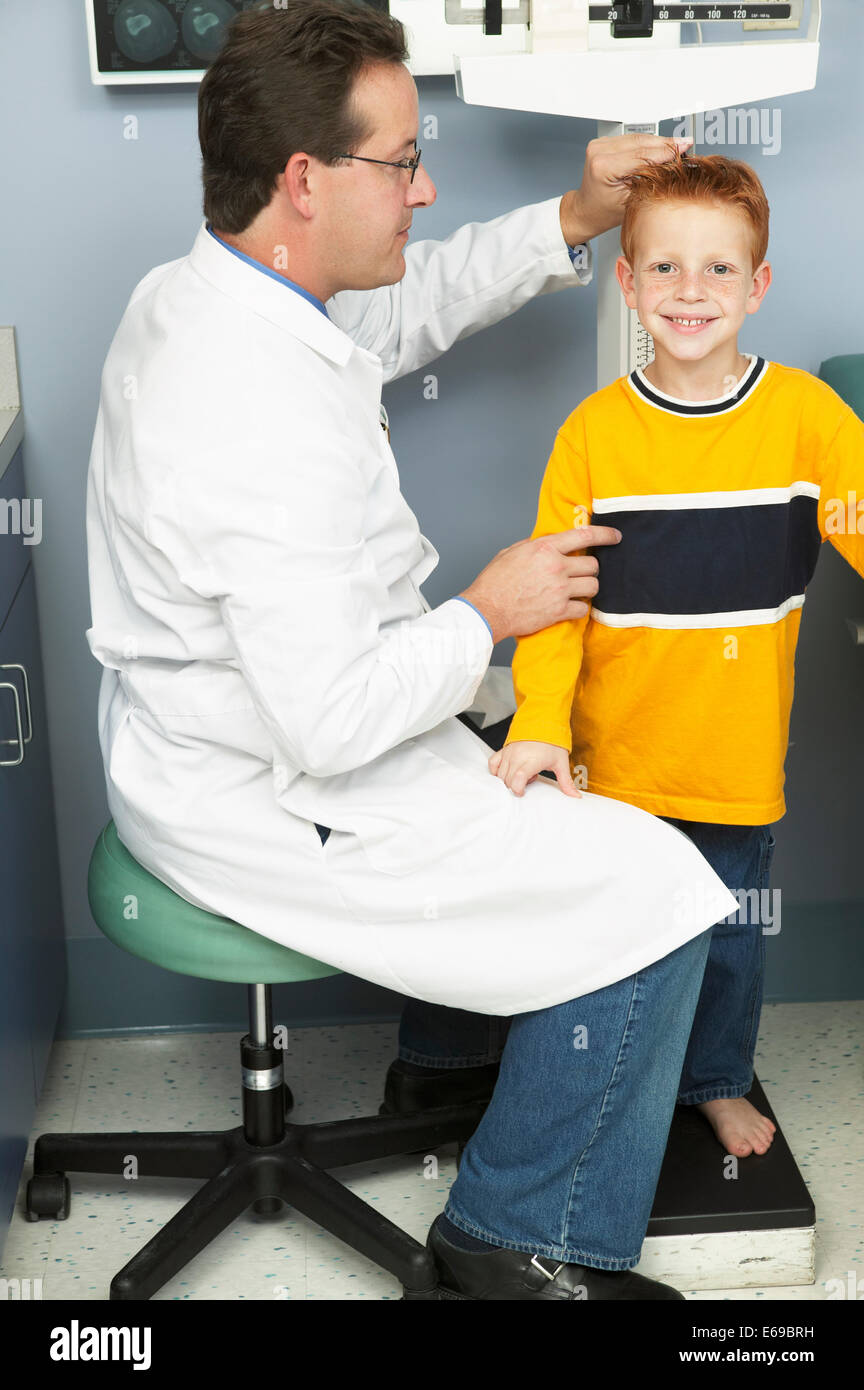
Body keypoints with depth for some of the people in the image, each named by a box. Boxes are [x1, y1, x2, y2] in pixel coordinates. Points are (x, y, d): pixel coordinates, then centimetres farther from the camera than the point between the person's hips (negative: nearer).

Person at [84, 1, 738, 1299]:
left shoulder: (195, 289, 0)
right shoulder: (269, 415, -33)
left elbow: (410, 303, 16)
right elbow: (335, 720, -32)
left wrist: (576, 219, 6)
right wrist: (490, 611, -16)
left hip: (195, 731, 10)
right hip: (271, 804, -10)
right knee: (655, 891, -6)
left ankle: (451, 1045, 44)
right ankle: (521, 1239, 11)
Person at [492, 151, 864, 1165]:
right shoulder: (592, 432, -8)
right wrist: (538, 722, -19)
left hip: (738, 756, 1)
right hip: (614, 756, -1)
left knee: (729, 928, 19)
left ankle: (717, 1079, 45)